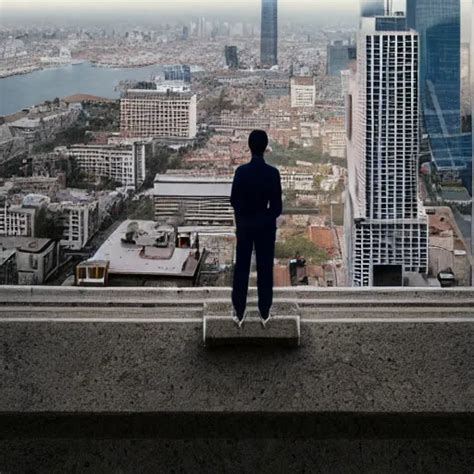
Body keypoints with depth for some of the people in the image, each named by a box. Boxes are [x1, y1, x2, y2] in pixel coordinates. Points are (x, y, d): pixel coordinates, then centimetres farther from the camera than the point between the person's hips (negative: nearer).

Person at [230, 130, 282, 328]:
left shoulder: (241, 171, -10)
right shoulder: (273, 173, -12)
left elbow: (233, 200, -3)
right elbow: (277, 204, -8)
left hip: (244, 224, 1)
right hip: (266, 225, -1)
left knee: (241, 269, 8)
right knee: (265, 269, 8)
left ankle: (239, 313, 11)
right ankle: (264, 313, 13)